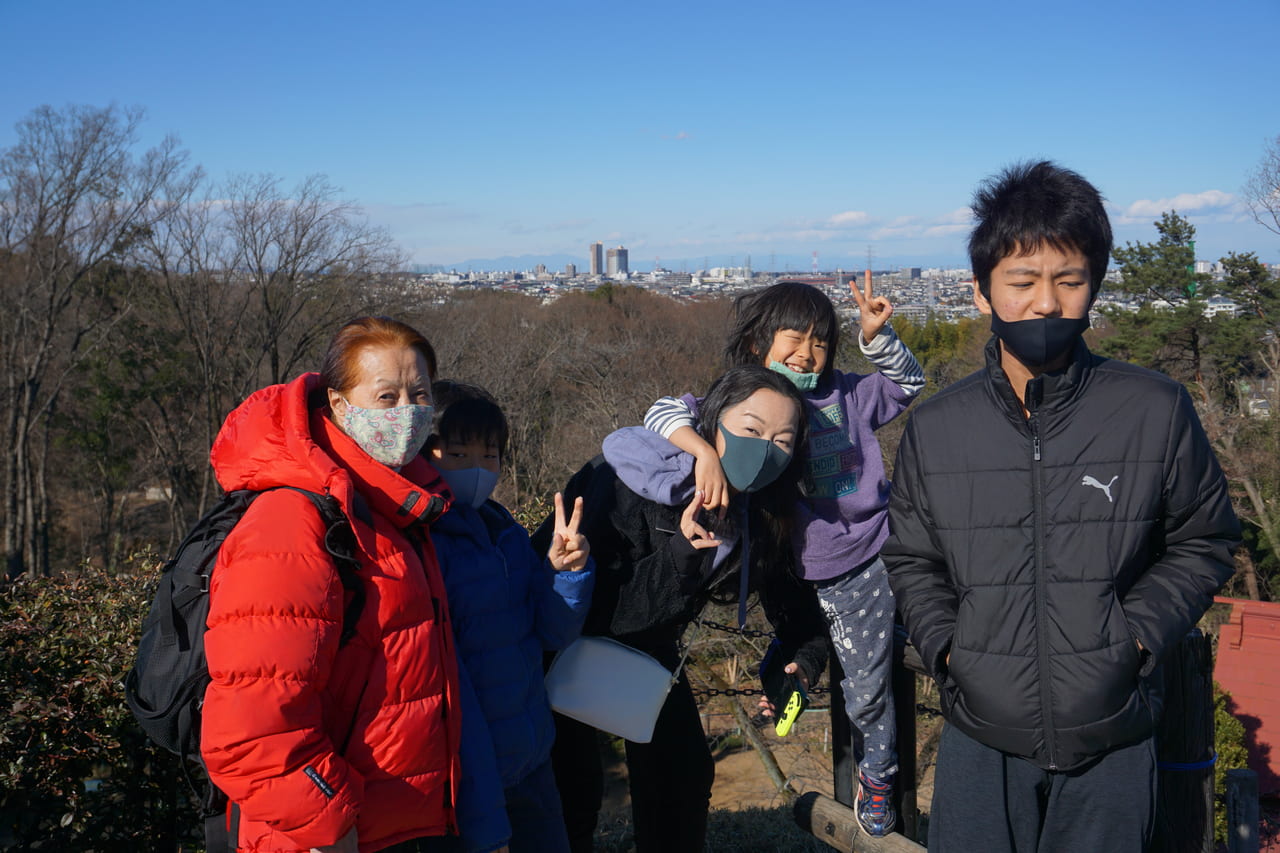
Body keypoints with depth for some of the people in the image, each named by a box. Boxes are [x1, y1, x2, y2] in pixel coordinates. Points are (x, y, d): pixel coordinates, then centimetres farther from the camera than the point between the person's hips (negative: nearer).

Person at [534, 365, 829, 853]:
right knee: (575, 789, -8)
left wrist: (804, 657, -14)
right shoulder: (629, 487, -33)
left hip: (646, 643, 6)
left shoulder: (757, 507, -14)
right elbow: (606, 613, -33)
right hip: (567, 638, -6)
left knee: (685, 772, 8)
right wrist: (679, 556, -44)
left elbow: (785, 586, 1)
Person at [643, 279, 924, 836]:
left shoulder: (848, 396, 2)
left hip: (868, 565, 2)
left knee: (867, 688, 13)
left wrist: (875, 336, -2)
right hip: (802, 580, -2)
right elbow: (665, 413, -18)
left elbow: (907, 383, 16)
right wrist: (704, 451, -36)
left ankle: (878, 772, 38)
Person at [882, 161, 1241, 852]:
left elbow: (1204, 542, 5)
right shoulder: (934, 429, -2)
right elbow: (911, 558, 10)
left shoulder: (1157, 412, -6)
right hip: (981, 736, 1)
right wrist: (946, 646, -5)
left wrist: (1137, 634, -8)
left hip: (1112, 742, 0)